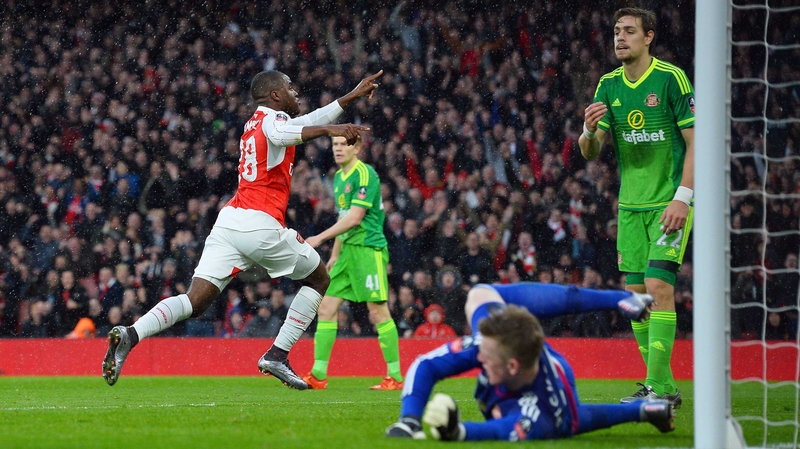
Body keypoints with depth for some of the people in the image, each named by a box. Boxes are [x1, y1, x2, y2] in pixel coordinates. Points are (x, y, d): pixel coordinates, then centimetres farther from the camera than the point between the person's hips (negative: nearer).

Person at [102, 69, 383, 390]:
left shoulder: (256, 123, 26)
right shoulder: (273, 120, -3)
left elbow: (305, 123, 41)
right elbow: (281, 134, -30)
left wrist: (353, 96, 47)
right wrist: (329, 128, -44)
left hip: (229, 220, 8)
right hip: (262, 225, -8)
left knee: (195, 301, -3)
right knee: (319, 279, 15)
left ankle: (130, 335, -28)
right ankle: (277, 355, 7)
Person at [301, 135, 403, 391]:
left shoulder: (365, 175, -12)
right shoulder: (339, 177, 15)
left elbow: (354, 218, -18)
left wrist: (320, 238, -18)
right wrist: (335, 255, 21)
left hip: (368, 249, -9)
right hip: (347, 251, 9)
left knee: (378, 312, -7)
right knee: (326, 308, 3)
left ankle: (395, 377, -1)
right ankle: (318, 376, 5)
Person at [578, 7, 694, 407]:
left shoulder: (671, 78, -9)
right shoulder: (608, 85, 7)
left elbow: (695, 142, -8)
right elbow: (589, 153, 6)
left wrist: (682, 197, -16)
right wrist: (589, 131, -17)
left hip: (669, 203, -6)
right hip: (630, 205, 6)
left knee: (658, 285, -16)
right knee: (635, 292, 3)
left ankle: (658, 388, -16)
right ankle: (662, 384, 12)